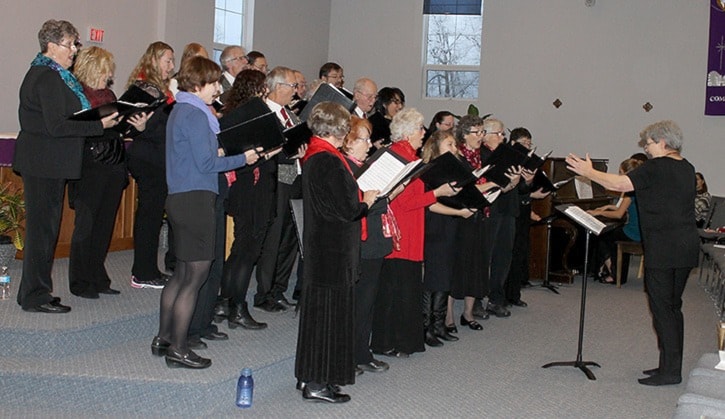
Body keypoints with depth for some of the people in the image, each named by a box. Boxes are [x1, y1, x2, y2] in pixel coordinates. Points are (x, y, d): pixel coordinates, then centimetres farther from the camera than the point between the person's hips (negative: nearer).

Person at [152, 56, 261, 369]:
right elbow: (206, 163, -18)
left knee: (182, 274, 17)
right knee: (195, 276, -3)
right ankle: (178, 349, 2)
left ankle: (163, 339, 24)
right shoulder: (195, 115, -15)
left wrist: (216, 152, 12)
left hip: (180, 199, 10)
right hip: (196, 199, -10)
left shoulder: (181, 111, 16)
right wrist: (242, 159, -9)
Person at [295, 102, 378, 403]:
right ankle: (318, 383, 7)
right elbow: (347, 208, -21)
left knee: (317, 308, 16)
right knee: (329, 311, -1)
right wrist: (366, 201, -3)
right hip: (334, 250, -10)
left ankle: (310, 375, 27)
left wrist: (359, 198, 10)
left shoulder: (312, 156, 10)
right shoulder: (329, 162, -21)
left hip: (319, 246, 10)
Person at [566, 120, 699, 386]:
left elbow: (619, 184, -16)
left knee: (662, 307, -4)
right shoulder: (686, 169, 14)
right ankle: (671, 365, 21)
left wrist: (589, 172, -4)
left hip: (663, 249, -9)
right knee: (672, 307, 15)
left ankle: (670, 371, -2)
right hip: (687, 246, 9)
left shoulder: (657, 167, -13)